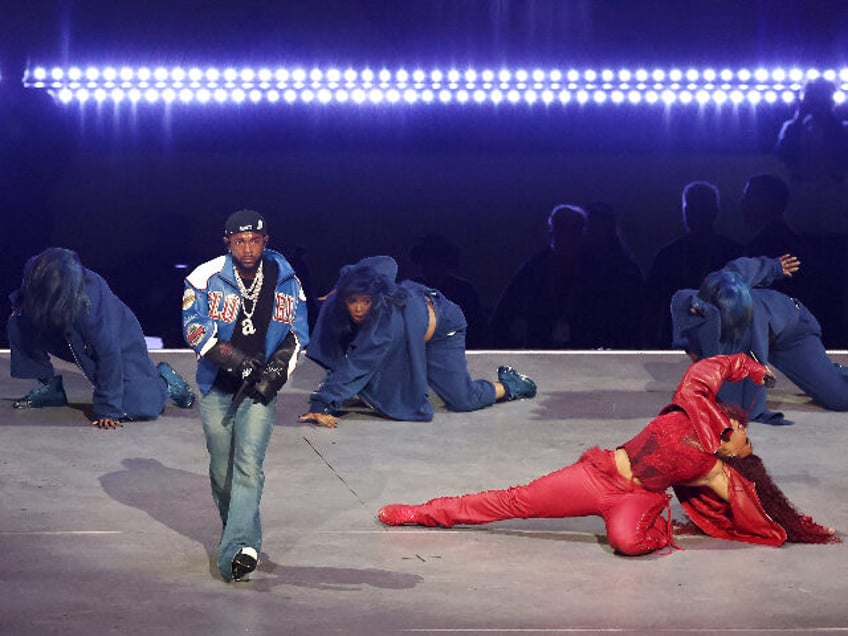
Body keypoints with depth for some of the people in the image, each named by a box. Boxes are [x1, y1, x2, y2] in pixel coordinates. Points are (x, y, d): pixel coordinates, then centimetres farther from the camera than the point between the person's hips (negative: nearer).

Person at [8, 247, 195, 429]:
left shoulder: (91, 299, -39)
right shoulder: (33, 270, -23)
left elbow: (108, 353, -32)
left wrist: (107, 411, -29)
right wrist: (20, 303, -15)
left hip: (119, 339, -6)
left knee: (137, 407, -24)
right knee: (18, 326, -18)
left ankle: (164, 380, 11)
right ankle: (50, 387, 3)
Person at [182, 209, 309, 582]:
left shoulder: (285, 282, 0)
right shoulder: (206, 278, -8)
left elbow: (296, 335, 8)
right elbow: (195, 329, -12)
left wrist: (278, 370, -7)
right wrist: (230, 355, -26)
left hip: (260, 389, -1)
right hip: (217, 387, 1)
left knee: (249, 464, -17)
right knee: (222, 471, 9)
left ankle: (237, 551, -26)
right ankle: (241, 535, 32)